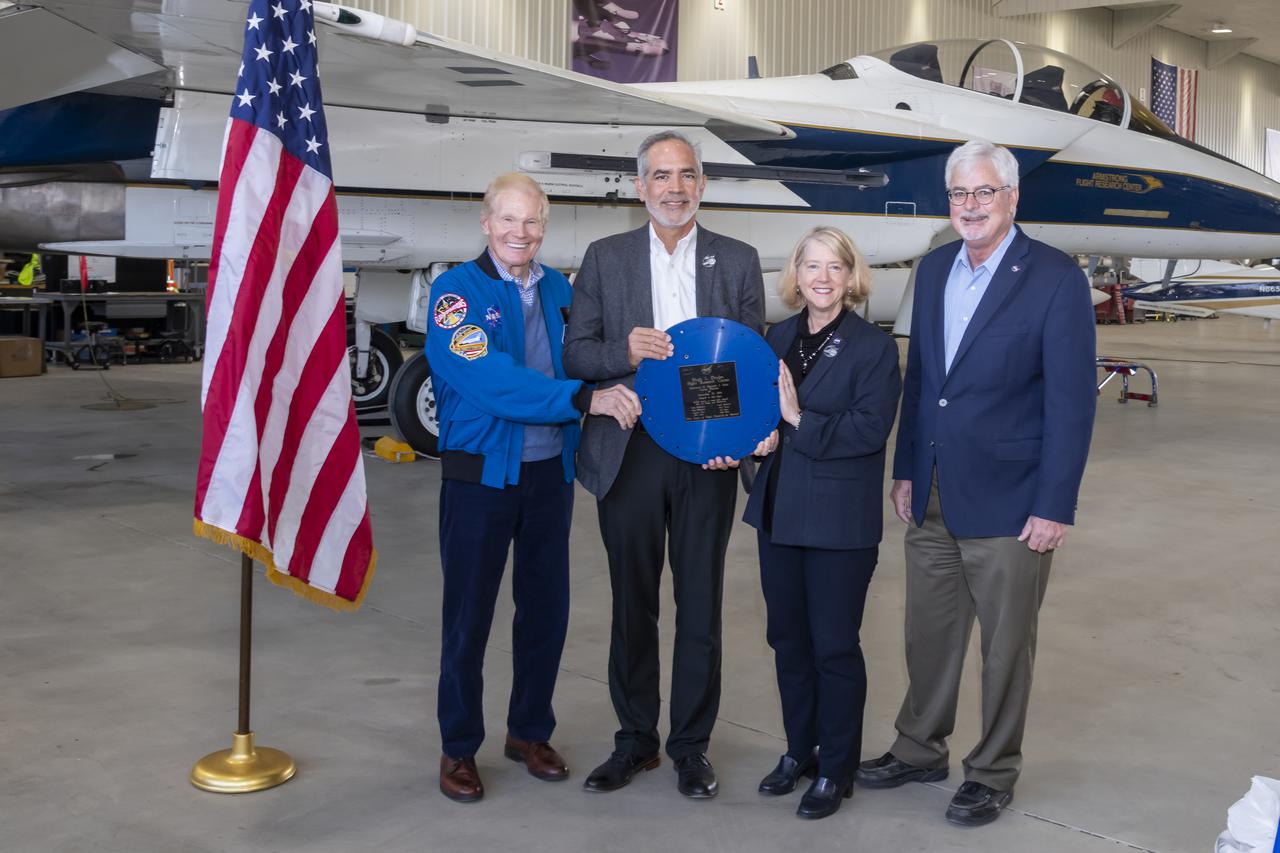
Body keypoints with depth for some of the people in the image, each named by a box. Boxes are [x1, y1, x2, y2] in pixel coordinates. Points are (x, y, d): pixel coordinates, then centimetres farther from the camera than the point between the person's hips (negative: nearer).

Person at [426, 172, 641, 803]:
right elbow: (490, 379, -24)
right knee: (469, 613, 5)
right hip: (479, 473, -5)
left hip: (550, 471, 5)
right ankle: (458, 748, 21)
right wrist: (585, 398, -30)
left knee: (547, 608, 13)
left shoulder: (558, 289, 7)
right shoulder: (458, 290, -10)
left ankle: (530, 731, 32)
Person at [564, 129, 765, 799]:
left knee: (700, 604, 6)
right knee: (632, 602, 9)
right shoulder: (605, 259, 6)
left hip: (707, 456, 0)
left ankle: (691, 745, 20)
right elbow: (574, 353, 3)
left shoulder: (738, 262, 7)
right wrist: (625, 351, -17)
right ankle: (635, 740, 24)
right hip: (629, 453, 0)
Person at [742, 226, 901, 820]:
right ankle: (799, 751, 32)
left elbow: (871, 427, -18)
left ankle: (835, 770, 20)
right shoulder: (779, 338, 8)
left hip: (840, 520, -6)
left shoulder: (874, 347, -9)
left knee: (834, 647, 4)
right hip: (779, 513, 6)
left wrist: (799, 421, -22)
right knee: (787, 638, 15)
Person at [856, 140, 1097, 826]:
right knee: (928, 635, 17)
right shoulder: (934, 270, 8)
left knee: (1005, 646, 8)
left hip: (1007, 504, -5)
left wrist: (1054, 507, -15)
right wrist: (905, 471, 11)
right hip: (933, 500, 5)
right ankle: (919, 750, 35)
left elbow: (1071, 400, -12)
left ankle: (993, 774, 26)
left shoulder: (1055, 278, -11)